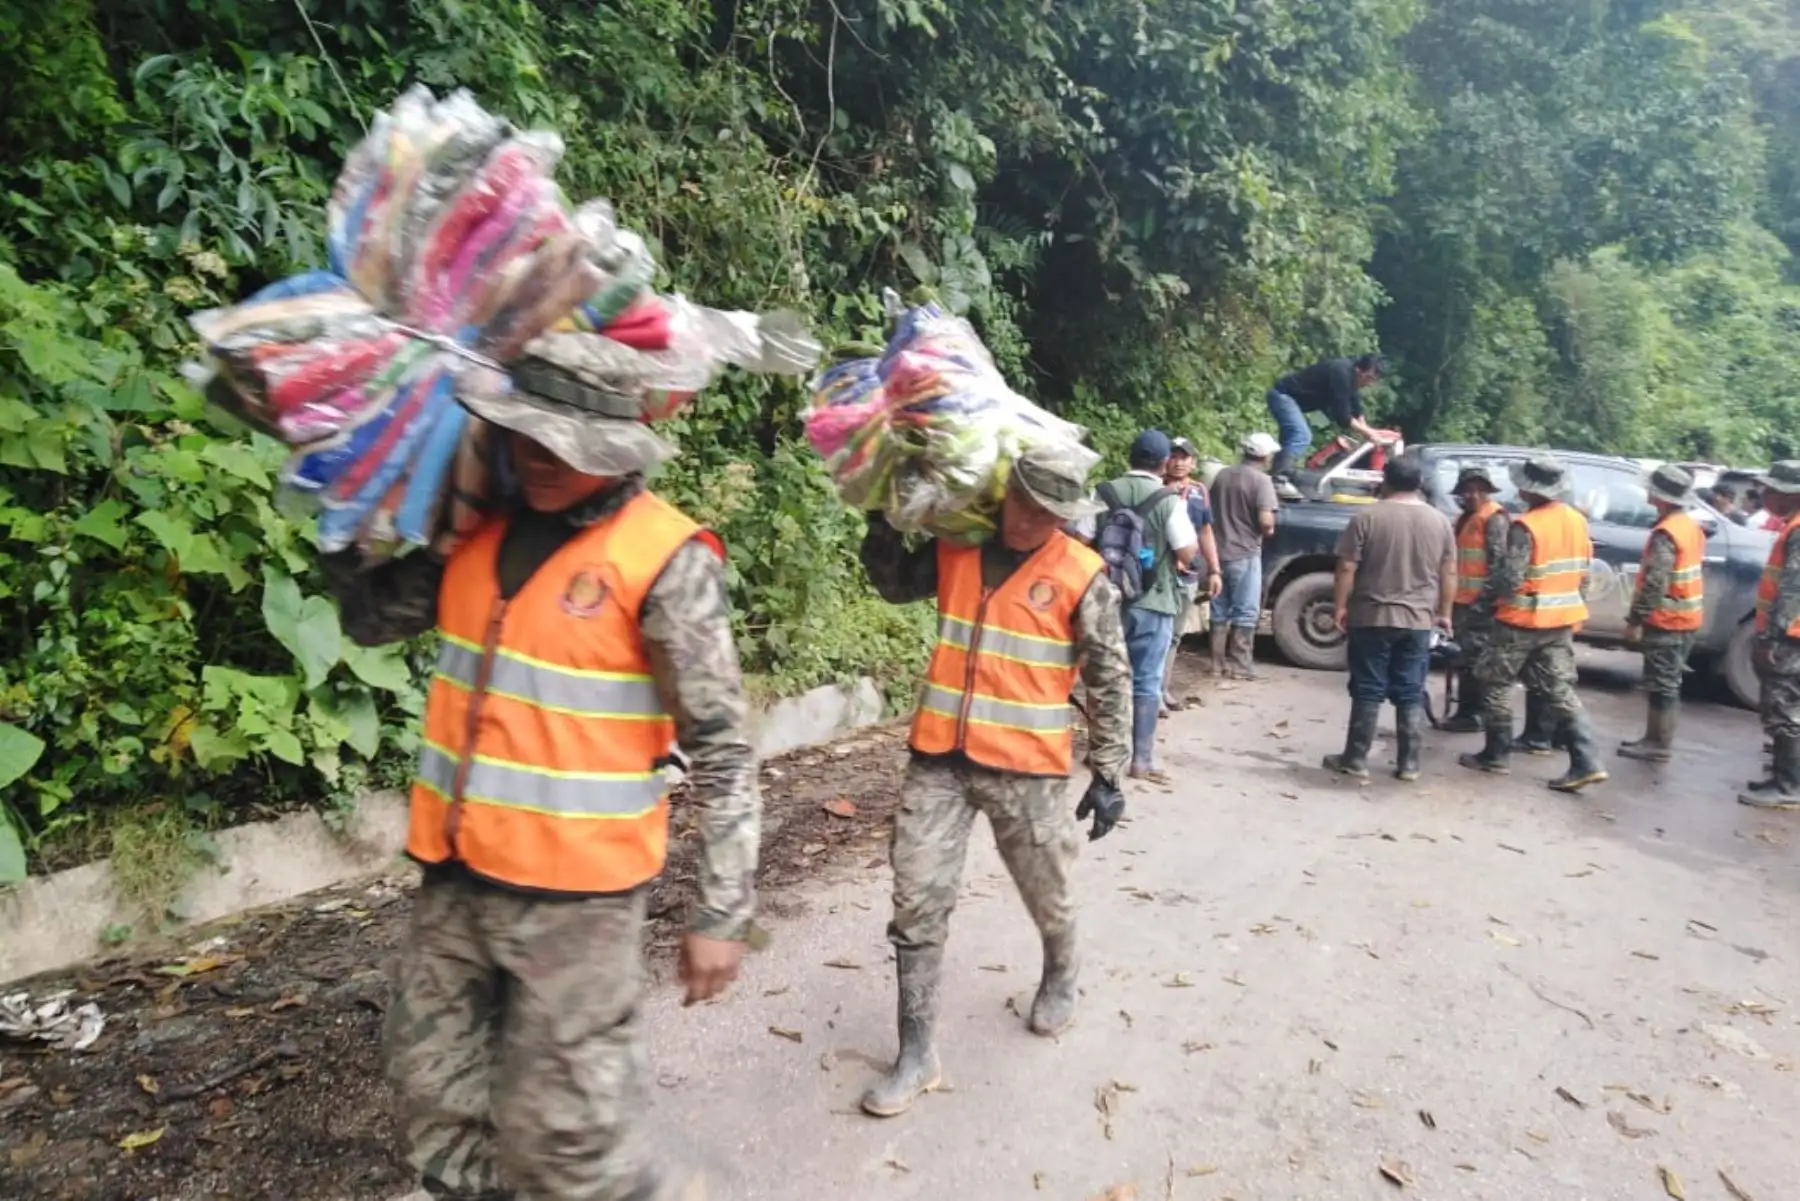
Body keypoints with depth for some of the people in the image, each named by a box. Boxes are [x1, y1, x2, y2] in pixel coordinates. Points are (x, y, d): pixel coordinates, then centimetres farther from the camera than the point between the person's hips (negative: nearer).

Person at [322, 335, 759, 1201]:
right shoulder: (478, 525, 3)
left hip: (575, 892, -6)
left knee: (560, 1131, 1)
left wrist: (723, 914, -13)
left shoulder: (665, 558, -15)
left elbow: (723, 751, -13)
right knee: (439, 1107, 19)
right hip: (455, 875, 7)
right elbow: (372, 618, 18)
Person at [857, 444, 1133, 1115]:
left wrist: (1107, 774, -3)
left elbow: (1109, 681, -3)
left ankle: (1060, 974, 52)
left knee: (1046, 896, 18)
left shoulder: (1083, 576, -8)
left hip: (1028, 768, -2)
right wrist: (881, 519, 9)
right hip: (940, 759, 3)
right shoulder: (954, 549, 2)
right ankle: (917, 1055, 15)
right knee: (916, 903, 1)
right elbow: (895, 584, 22)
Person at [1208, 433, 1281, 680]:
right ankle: (1240, 665, 4)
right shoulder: (1260, 480, -13)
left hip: (1219, 552, 6)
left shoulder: (1221, 476, 7)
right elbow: (1266, 521, -20)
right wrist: (1269, 531, 0)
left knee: (1220, 611, 12)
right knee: (1245, 612, 2)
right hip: (1245, 554, -6)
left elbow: (1211, 513, 16)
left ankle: (1218, 663, 17)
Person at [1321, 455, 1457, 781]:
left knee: (1367, 691, 3)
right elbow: (1449, 573, 7)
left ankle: (1356, 759, 8)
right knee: (1411, 694, 7)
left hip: (1372, 617, -3)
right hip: (1418, 620, 3)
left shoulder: (1367, 517, -7)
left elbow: (1347, 567, -8)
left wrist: (1340, 606, 0)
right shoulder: (1440, 521, 4)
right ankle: (1408, 763, 10)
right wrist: (1444, 612, 16)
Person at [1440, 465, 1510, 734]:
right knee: (1464, 656, 13)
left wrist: (1486, 596, -22)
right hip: (1464, 599, 10)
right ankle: (1466, 712, 20)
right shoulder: (1467, 517, 20)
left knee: (1473, 658, -7)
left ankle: (1471, 715, -2)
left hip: (1479, 602, -10)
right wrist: (1452, 594, 18)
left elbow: (1500, 561, -18)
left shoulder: (1495, 518, -10)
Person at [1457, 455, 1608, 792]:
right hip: (1561, 621, 7)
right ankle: (1586, 762, 1)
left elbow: (1510, 580, -22)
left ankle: (1496, 755, 14)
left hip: (1523, 620, -7)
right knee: (1559, 690, 9)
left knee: (1495, 683, 9)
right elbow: (1584, 574, 12)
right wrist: (1568, 604, 21)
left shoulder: (1526, 526, -20)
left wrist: (1492, 572, -1)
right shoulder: (1578, 521, 5)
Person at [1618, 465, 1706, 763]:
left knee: (1661, 684, -3)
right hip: (1687, 618, 10)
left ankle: (1657, 745, 2)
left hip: (1667, 620, -10)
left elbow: (1654, 583, -24)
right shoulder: (1692, 527, 11)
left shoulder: (1665, 534, -20)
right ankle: (1658, 739, 23)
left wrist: (1636, 620, -20)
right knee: (1669, 683, 15)